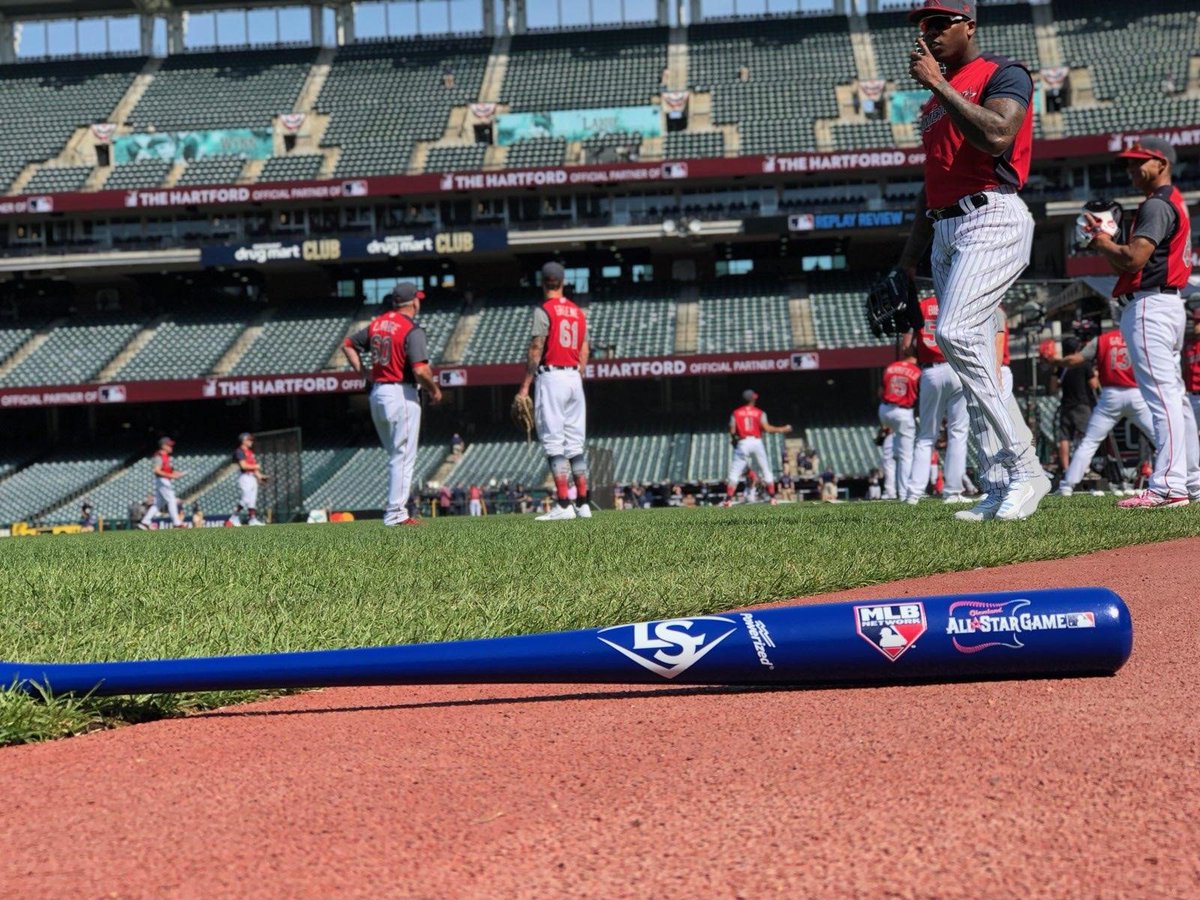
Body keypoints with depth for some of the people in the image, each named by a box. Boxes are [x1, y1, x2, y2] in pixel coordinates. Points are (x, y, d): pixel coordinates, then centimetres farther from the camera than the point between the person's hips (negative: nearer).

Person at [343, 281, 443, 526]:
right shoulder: (412, 330, -13)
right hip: (401, 395, -8)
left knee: (395, 455, 17)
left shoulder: (377, 323, 10)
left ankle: (396, 508, 18)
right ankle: (395, 514, -5)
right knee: (403, 456, -3)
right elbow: (420, 370, -22)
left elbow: (348, 345, 19)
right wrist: (435, 390, -5)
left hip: (376, 393, 8)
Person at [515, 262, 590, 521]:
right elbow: (584, 352, 15)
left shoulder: (544, 310, -7)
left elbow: (536, 350, -12)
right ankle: (582, 505, 9)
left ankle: (564, 505, -13)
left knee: (554, 443, -7)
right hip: (574, 378, 7)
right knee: (575, 445, 9)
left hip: (551, 376, -7)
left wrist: (525, 387, -10)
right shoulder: (578, 312, 14)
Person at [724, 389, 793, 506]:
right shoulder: (759, 413, 2)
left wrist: (734, 440, 16)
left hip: (742, 443, 0)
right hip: (757, 442, 0)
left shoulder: (736, 413, 3)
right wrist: (782, 429, 3)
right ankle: (772, 498, 12)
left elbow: (732, 431, -4)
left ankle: (728, 499, -12)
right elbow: (767, 429, -8)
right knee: (766, 470, 13)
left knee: (735, 472, 0)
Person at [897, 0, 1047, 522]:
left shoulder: (1003, 75, 0)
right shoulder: (935, 99, 25)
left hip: (992, 219, -9)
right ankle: (1001, 488, 5)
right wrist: (912, 247, 20)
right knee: (974, 367, 3)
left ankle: (1023, 468, -22)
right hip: (944, 231, 9)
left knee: (954, 332, -26)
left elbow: (996, 136, -21)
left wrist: (939, 85, -16)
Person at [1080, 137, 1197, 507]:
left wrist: (1103, 243, -6)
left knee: (1161, 395, -16)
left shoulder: (1157, 205, -10)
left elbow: (1134, 259, -22)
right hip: (1168, 304, 11)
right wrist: (1105, 241, 11)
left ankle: (1169, 486, -22)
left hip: (1150, 306, -11)